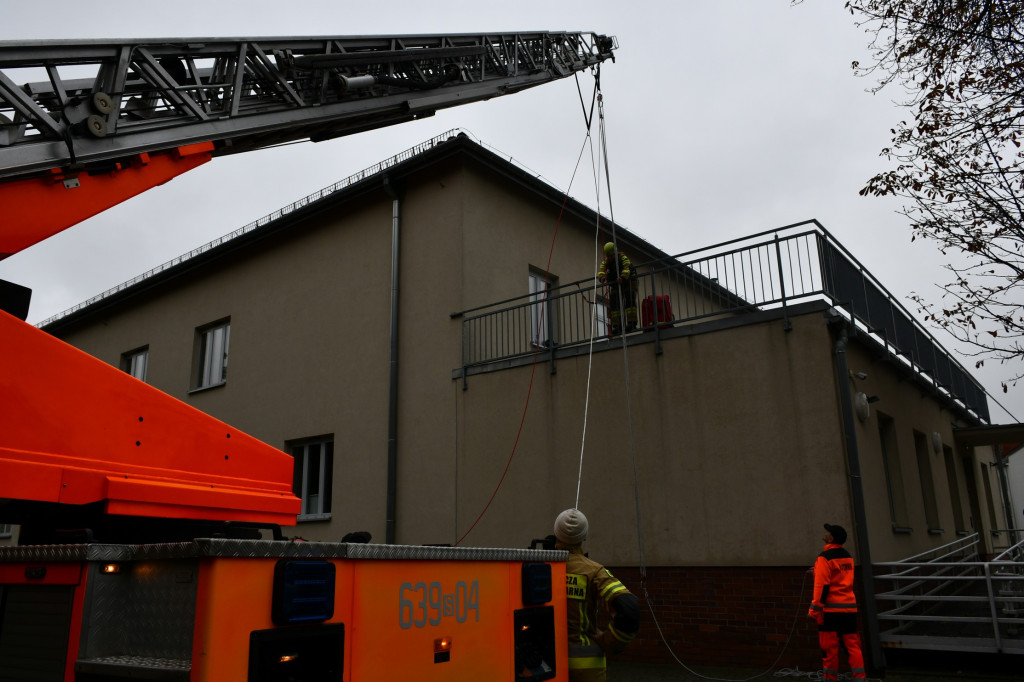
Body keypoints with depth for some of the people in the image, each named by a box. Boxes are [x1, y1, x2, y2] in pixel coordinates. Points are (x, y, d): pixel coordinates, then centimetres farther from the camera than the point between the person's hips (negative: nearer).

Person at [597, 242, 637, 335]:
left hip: (627, 283, -5)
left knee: (629, 301, -17)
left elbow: (627, 268, -34)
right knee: (614, 304, -2)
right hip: (615, 285, 6)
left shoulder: (623, 257, -16)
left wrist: (622, 277, -54)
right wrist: (602, 277, -41)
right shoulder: (606, 261, 0)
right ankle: (617, 326, -2)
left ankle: (631, 323, -20)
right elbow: (601, 269, -17)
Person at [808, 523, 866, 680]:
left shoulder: (824, 557, -12)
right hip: (849, 607, 7)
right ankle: (859, 676, 5)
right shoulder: (848, 556, 12)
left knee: (829, 647, 1)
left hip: (831, 608, -7)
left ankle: (831, 677, 7)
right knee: (853, 645, 8)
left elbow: (821, 585, -15)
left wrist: (815, 609, -11)